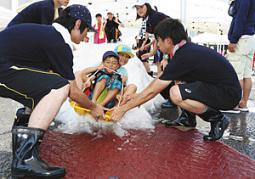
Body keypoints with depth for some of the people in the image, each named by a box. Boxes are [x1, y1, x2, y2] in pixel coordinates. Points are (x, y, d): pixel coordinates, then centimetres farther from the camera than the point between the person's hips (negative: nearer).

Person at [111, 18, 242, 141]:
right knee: (177, 77, 14)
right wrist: (136, 96, 18)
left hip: (229, 94, -10)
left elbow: (152, 91, -15)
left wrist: (123, 109, -5)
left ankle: (218, 119, -8)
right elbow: (160, 80, 17)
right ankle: (188, 118, 17)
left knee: (176, 93, -28)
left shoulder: (182, 57, -21)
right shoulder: (189, 49, 7)